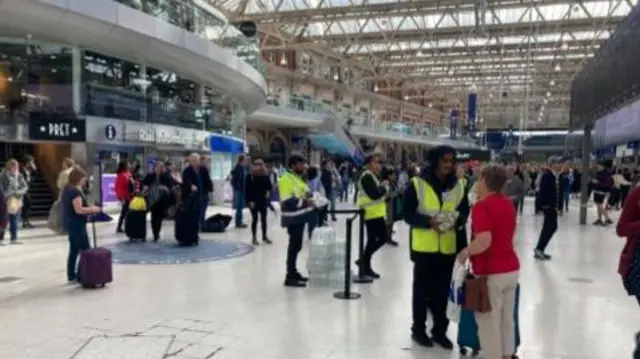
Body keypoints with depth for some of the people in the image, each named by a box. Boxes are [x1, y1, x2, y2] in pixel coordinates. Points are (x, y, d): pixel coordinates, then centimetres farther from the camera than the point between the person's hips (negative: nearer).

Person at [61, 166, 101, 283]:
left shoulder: (67, 189, 12)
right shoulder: (75, 191, -19)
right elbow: (79, 210, -25)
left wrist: (89, 208, 14)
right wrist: (92, 209, -13)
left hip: (69, 223, 10)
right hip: (76, 224, -10)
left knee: (74, 250, 14)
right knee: (85, 250, -4)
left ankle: (71, 276, 18)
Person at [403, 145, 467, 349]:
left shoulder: (459, 186, 3)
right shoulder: (417, 184, -9)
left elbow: (464, 212, 10)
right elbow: (408, 214, -8)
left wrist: (456, 221, -12)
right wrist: (428, 221, -23)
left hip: (448, 248, 3)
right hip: (423, 246, -3)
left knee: (442, 290, 11)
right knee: (421, 289, 10)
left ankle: (439, 330, 27)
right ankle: (418, 329, 26)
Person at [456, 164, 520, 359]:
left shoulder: (481, 206, -17)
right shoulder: (509, 203, 8)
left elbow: (484, 241, -28)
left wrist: (465, 252, -12)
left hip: (491, 273, -8)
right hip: (511, 268, 8)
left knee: (489, 323, 4)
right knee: (507, 320, 19)